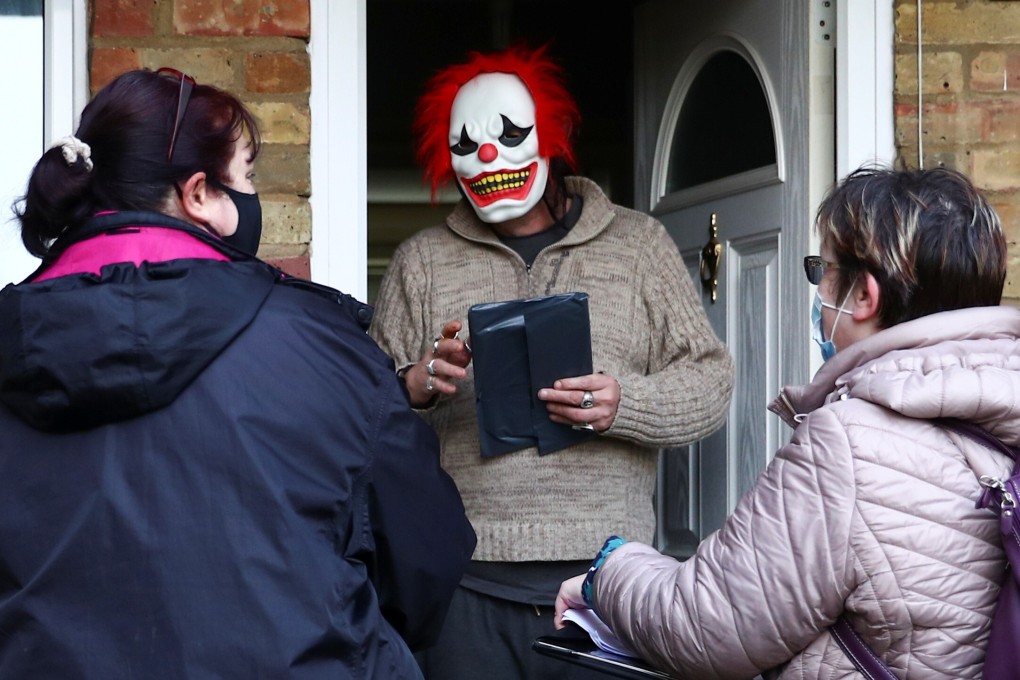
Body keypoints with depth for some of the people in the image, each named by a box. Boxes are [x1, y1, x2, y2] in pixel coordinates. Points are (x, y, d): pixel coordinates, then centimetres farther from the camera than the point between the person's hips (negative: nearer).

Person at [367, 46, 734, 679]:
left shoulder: (638, 241, 10)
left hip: (606, 577, 0)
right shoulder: (421, 260, 12)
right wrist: (418, 389, -11)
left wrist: (625, 404, -12)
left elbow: (710, 383, 6)